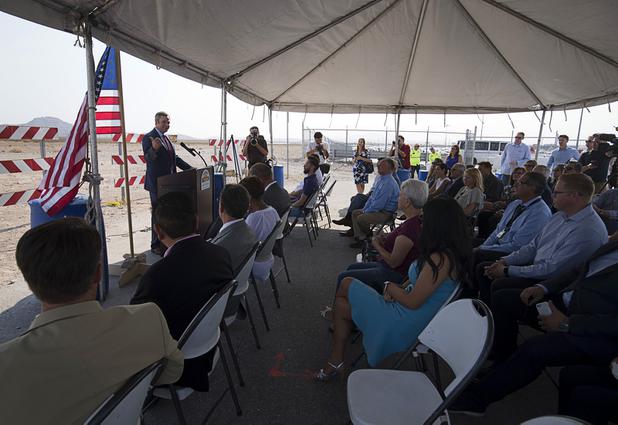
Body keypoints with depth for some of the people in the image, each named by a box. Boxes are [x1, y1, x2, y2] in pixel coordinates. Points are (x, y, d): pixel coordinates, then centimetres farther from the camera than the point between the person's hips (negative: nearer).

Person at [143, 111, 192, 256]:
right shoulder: (148, 138, -9)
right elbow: (147, 158, -22)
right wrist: (154, 148, -43)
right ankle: (156, 245, 7)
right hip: (157, 183, -8)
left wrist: (190, 169, 14)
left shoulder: (165, 138, 17)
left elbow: (174, 157, 22)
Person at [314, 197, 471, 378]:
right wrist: (397, 290, -5)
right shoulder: (450, 253, 3)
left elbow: (413, 302, -24)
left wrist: (390, 287, -6)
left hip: (406, 323, -9)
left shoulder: (441, 259, -27)